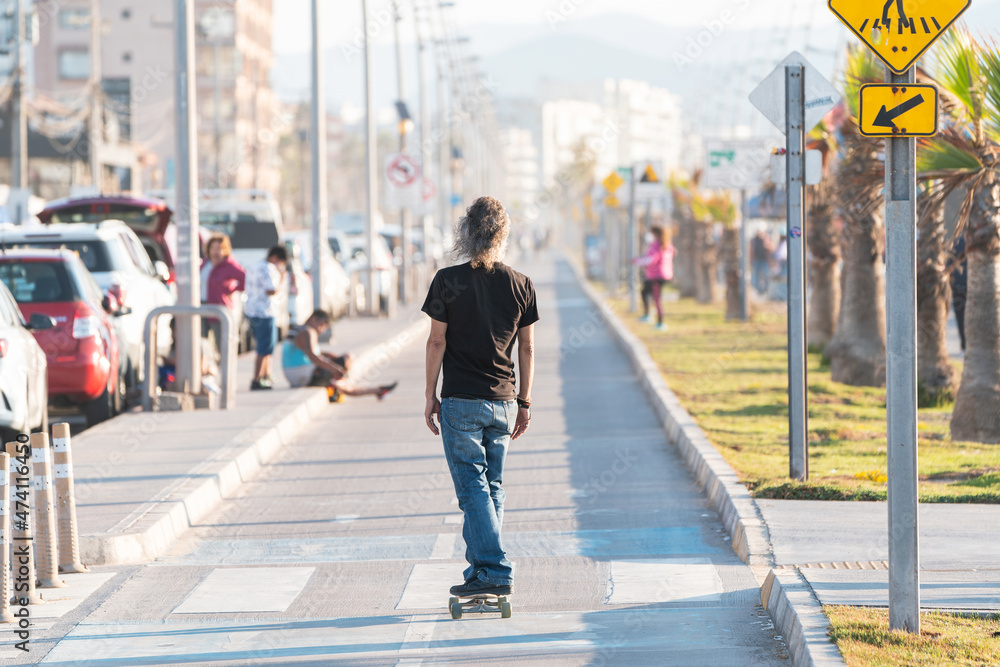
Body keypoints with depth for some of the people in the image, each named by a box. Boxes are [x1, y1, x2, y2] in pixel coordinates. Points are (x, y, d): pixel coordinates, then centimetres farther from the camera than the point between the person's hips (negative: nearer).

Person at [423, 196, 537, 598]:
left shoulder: (448, 281, -8)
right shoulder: (521, 286, 1)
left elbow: (437, 342, -5)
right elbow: (527, 348, 6)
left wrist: (430, 398, 3)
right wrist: (524, 403, 15)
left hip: (460, 402, -4)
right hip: (503, 402, 4)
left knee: (473, 487, -3)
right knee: (492, 487, 13)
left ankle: (494, 571, -11)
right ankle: (480, 568, 16)